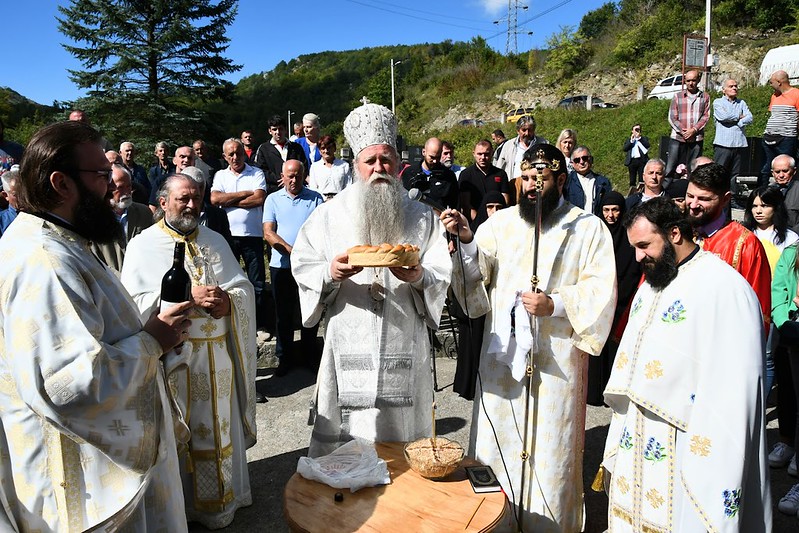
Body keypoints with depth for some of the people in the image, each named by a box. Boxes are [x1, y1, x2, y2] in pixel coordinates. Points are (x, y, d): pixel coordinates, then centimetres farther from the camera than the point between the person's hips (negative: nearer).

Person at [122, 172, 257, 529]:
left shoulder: (214, 241, 10)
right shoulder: (143, 245, -2)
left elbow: (244, 287, 7)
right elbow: (135, 302, -13)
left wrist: (227, 300, -15)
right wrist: (187, 297, -20)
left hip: (216, 353, 4)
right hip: (171, 355, -3)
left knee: (220, 426, 13)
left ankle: (222, 498, 30)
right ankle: (182, 502, 27)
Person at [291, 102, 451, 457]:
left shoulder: (422, 218, 7)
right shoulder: (329, 215, 6)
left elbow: (442, 275, 1)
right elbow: (302, 266, 2)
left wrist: (417, 276, -21)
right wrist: (331, 273, -18)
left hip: (404, 346, 1)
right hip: (349, 345, 0)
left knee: (402, 431, 10)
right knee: (345, 438, 4)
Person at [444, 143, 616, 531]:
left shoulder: (589, 228, 2)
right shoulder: (500, 223, 7)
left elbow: (600, 289, -5)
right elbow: (477, 274, -3)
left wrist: (555, 304, -18)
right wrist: (466, 240, -20)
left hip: (556, 357, -2)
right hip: (502, 354, 2)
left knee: (550, 451, 7)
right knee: (497, 443, 11)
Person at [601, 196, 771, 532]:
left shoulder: (723, 287, -16)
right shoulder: (651, 284, 11)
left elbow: (731, 392, -20)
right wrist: (619, 445, 13)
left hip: (681, 452, -8)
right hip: (635, 443, 8)